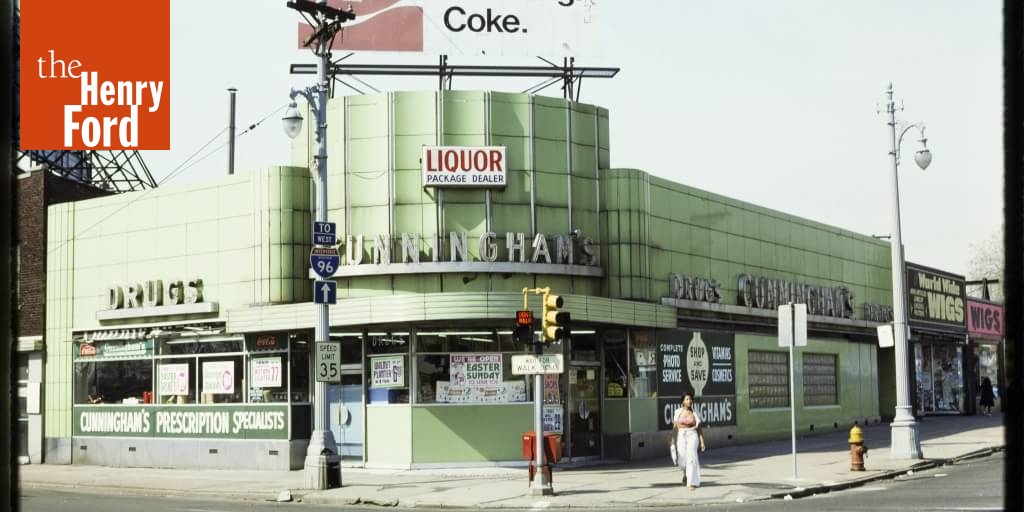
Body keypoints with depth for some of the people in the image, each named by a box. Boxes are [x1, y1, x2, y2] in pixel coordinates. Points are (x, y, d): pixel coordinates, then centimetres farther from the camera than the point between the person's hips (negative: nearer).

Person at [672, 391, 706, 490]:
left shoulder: (695, 413, 1)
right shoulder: (678, 412, 2)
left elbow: (700, 428, 4)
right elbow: (675, 427, 4)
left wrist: (702, 442, -3)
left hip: (692, 436, -1)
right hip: (681, 436, 1)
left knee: (691, 457, -17)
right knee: (682, 460, 0)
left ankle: (692, 483, -13)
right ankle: (685, 472, 37)